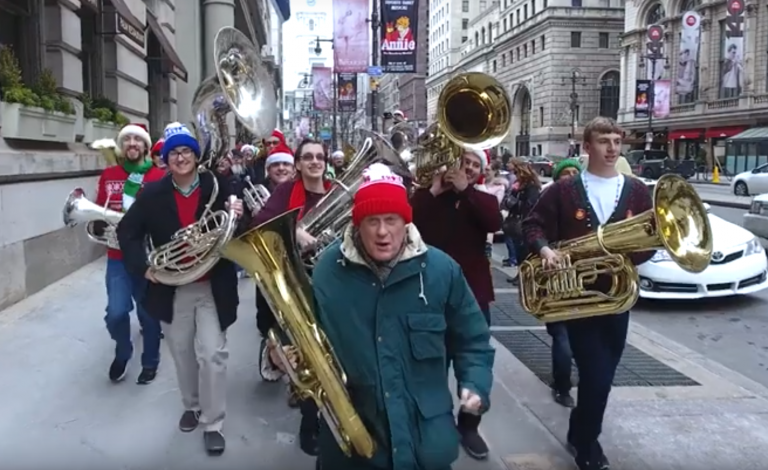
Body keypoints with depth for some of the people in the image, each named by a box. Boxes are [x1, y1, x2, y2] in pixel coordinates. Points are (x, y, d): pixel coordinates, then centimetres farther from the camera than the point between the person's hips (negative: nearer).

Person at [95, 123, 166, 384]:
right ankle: (122, 352, 24)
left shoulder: (158, 176, -5)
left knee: (148, 312, 9)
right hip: (118, 256, 2)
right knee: (116, 313, -7)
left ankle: (150, 361, 31)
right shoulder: (108, 175, 5)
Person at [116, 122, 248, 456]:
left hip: (213, 287, -2)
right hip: (172, 289, 2)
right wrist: (143, 266, -8)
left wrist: (239, 217, -25)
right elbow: (127, 232, 4)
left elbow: (240, 234, -3)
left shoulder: (218, 188, -6)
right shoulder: (153, 194, -2)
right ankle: (192, 406, 39)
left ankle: (212, 423, 11)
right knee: (182, 353, 16)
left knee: (212, 354, -4)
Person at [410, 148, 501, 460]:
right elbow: (407, 222, -13)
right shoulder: (427, 196, 4)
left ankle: (468, 426, 26)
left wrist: (465, 190, -14)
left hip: (473, 292, 2)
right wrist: (433, 191, -13)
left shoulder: (483, 200, 7)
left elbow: (495, 223, -15)